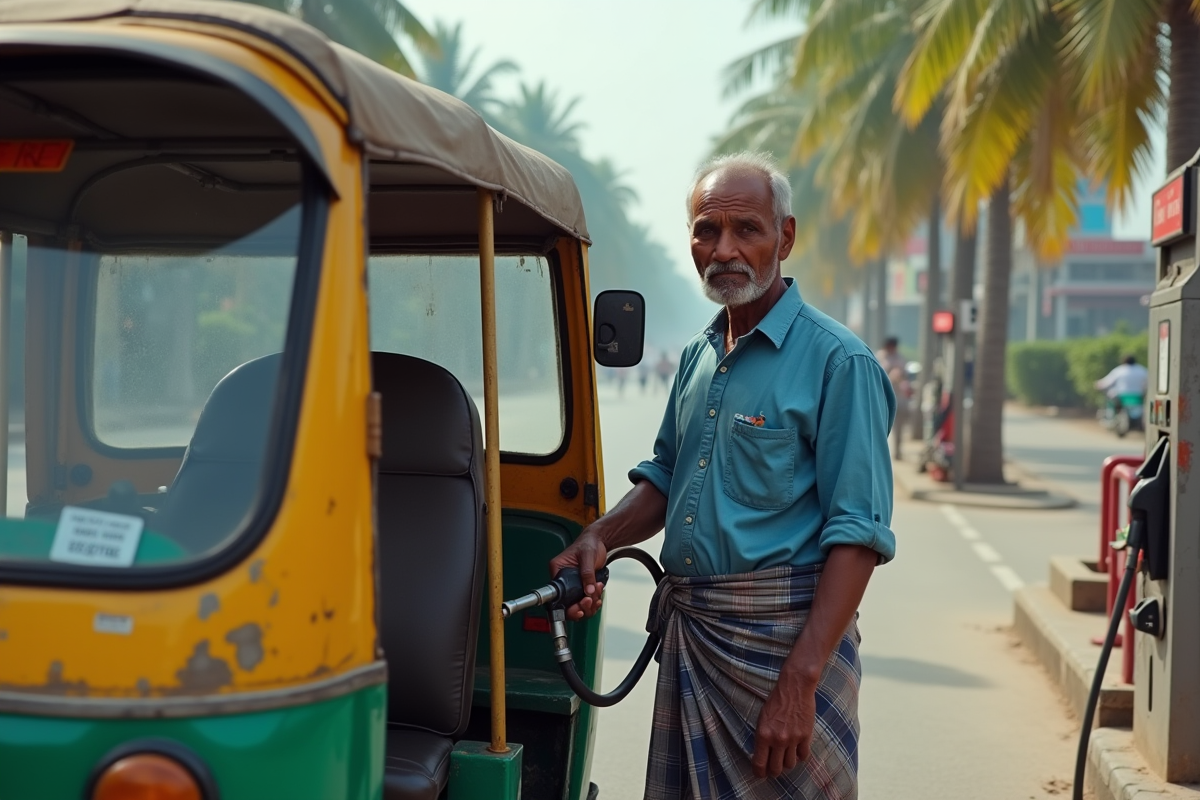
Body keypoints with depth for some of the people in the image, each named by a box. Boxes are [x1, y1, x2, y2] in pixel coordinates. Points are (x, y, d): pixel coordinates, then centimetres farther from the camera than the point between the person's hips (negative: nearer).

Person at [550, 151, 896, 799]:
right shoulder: (697, 357, 12)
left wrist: (799, 683, -23)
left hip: (783, 637, -7)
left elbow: (857, 537, -17)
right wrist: (599, 538, 3)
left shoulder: (836, 362, -12)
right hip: (687, 631, 7)